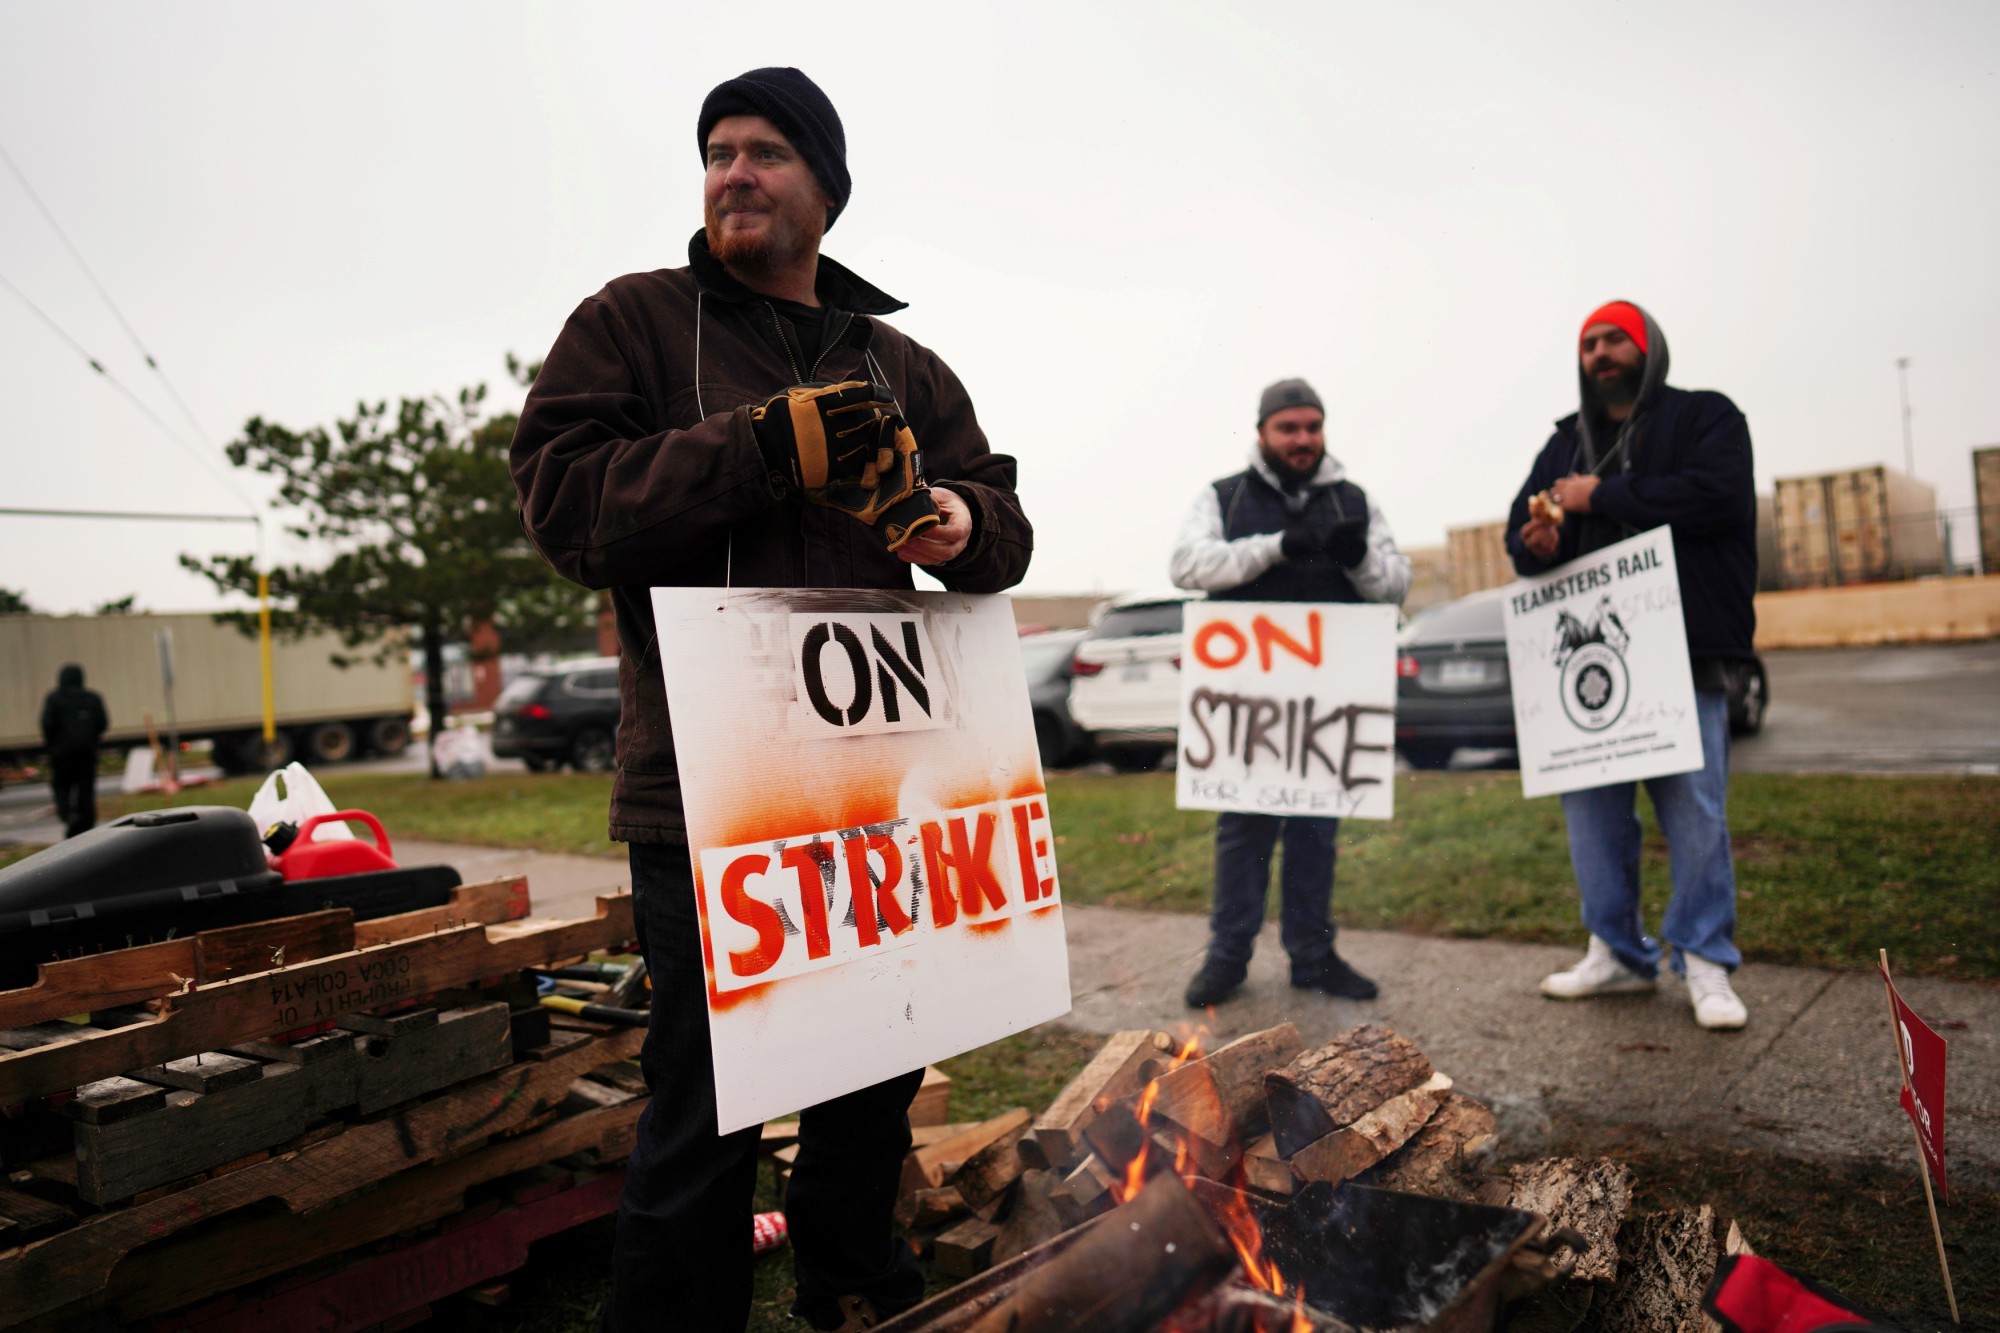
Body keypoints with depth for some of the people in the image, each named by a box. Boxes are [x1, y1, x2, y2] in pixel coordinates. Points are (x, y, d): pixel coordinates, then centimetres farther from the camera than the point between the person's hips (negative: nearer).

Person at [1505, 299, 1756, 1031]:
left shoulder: (1705, 417, 5)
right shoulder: (1565, 443, 21)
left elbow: (1715, 495, -13)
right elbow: (1522, 527, 16)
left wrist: (1601, 497, -12)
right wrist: (1532, 542, -9)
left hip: (1682, 654, -5)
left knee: (1695, 809, -4)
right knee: (1591, 806, 7)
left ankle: (1704, 962, 8)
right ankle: (1617, 952, 19)